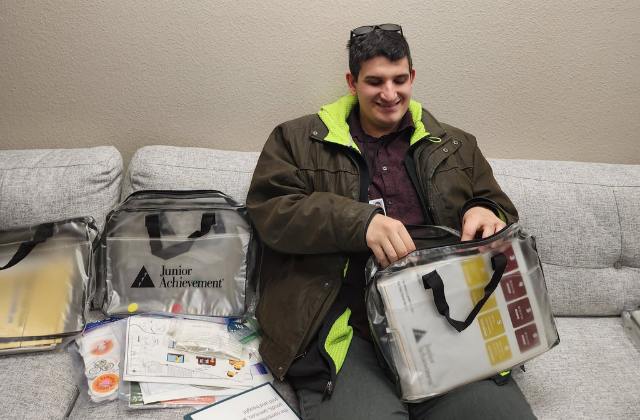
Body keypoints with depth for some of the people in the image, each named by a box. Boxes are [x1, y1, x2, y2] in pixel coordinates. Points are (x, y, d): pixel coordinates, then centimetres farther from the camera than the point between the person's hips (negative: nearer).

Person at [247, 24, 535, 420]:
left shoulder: (456, 146, 18)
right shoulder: (298, 140, 9)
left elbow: (504, 213, 21)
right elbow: (270, 210, -2)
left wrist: (485, 214, -5)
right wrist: (360, 221, -18)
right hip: (347, 329, -2)